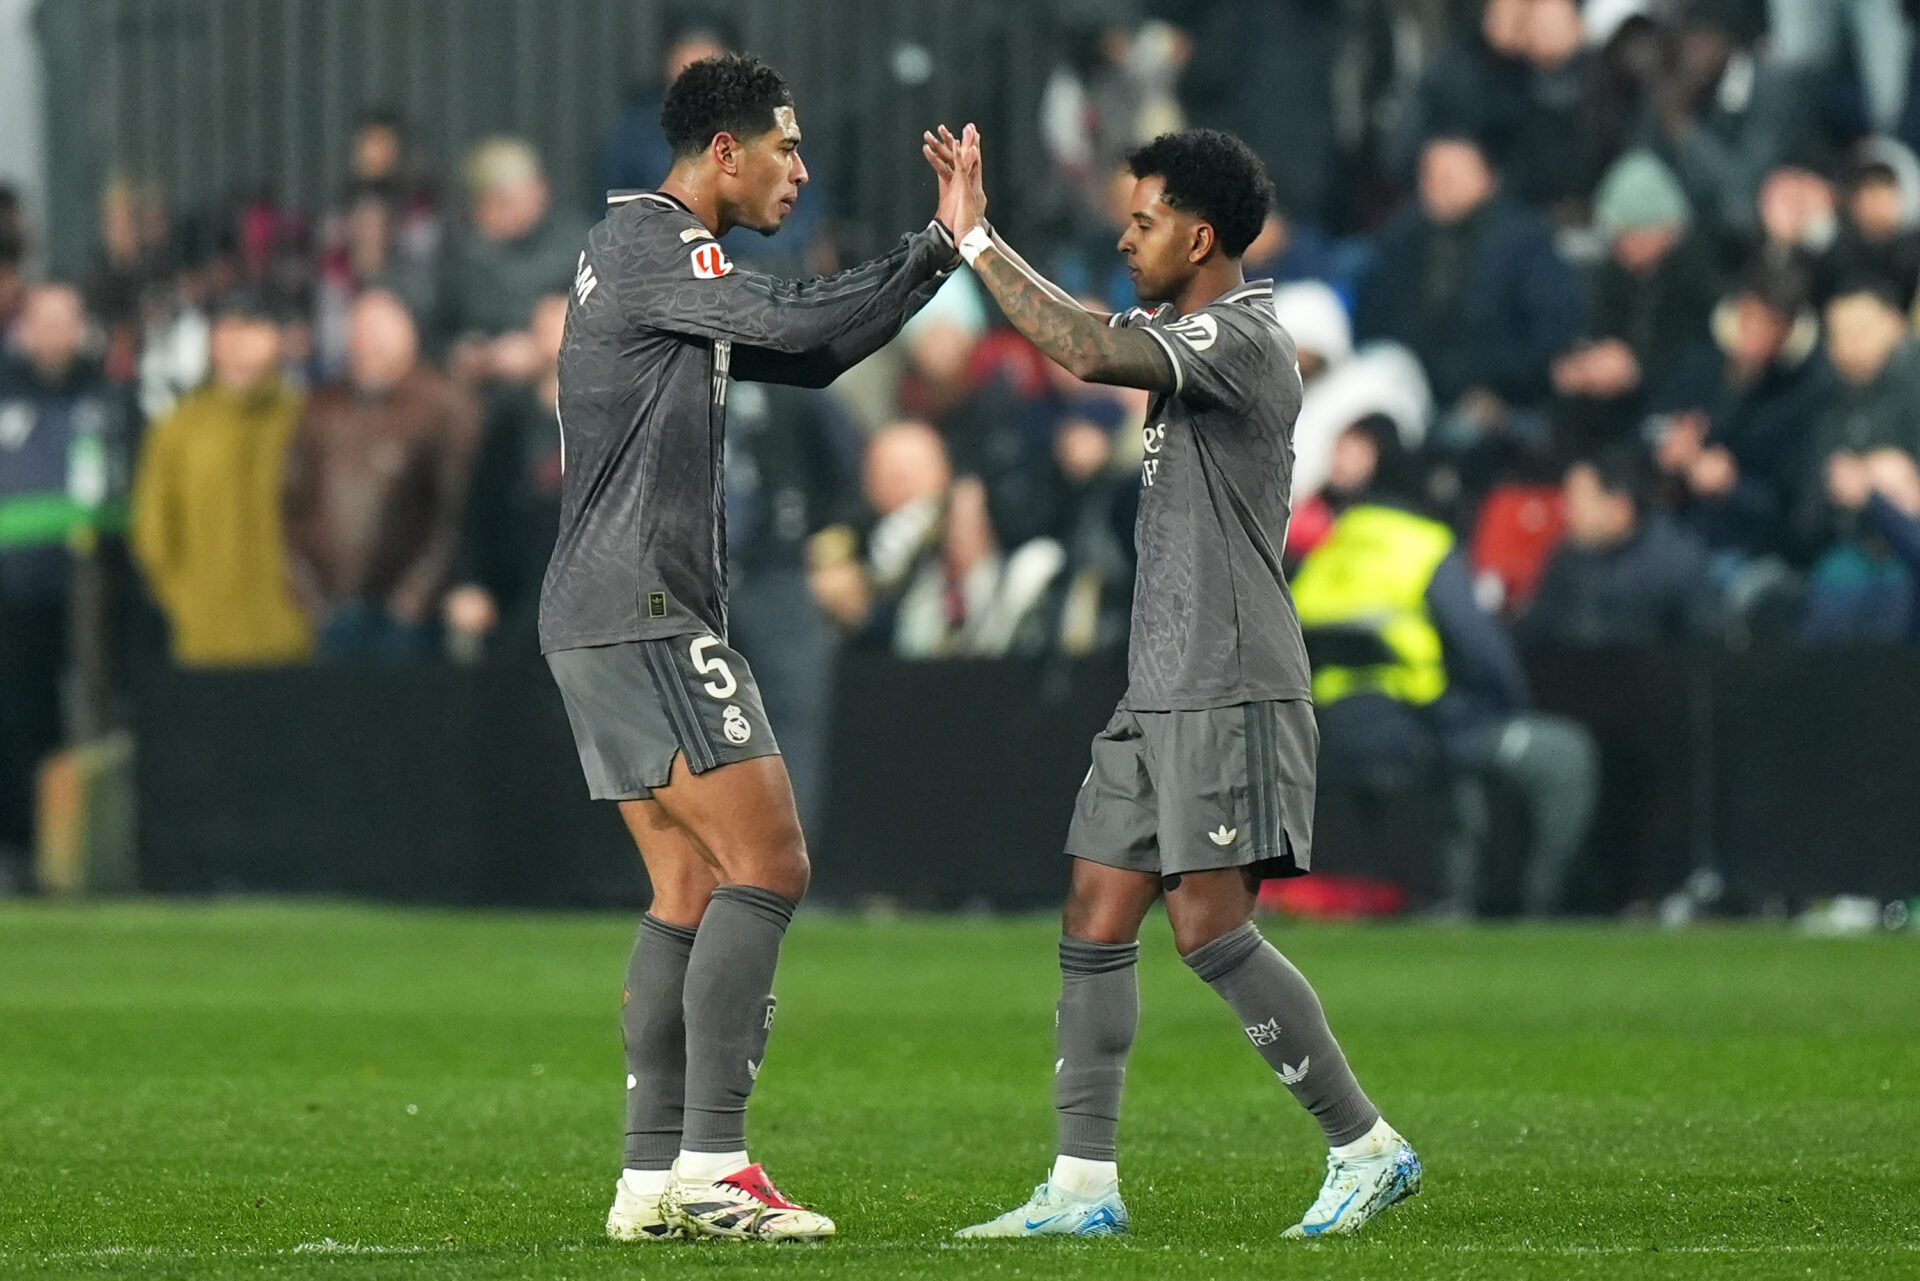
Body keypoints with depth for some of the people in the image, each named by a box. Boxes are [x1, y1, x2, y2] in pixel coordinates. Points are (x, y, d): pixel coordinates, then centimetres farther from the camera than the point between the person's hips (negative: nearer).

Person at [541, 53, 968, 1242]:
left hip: (614, 625, 11)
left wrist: (938, 248, 15)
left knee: (692, 889, 9)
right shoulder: (649, 243, -11)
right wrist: (937, 249, -13)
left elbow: (806, 356, 25)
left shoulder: (659, 253, 21)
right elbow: (797, 321, -23)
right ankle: (713, 1162, -17)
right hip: (645, 616, -11)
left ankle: (655, 1176, 7)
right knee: (768, 863, -12)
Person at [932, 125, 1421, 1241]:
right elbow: (1097, 343, 34)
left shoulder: (1241, 340, -14)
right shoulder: (1194, 340, 16)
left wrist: (977, 240, -20)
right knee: (1096, 920, 5)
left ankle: (1368, 1148, -5)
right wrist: (979, 237, 25)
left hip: (1230, 691, -10)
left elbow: (1090, 352, -28)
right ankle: (1084, 1184, 4)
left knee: (1211, 929, -12)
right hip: (1162, 691, 10)